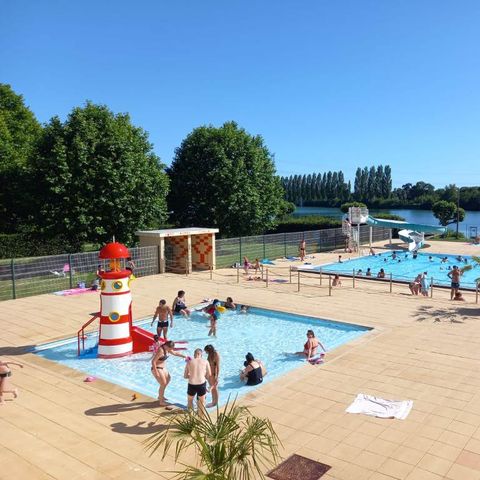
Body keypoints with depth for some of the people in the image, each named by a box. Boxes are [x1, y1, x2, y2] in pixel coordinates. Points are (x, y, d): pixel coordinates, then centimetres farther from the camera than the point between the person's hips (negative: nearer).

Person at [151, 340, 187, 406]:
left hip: (163, 368, 10)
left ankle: (161, 396, 38)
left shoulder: (167, 349, 0)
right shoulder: (161, 350, -28)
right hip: (157, 369, -10)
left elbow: (175, 353, 16)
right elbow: (153, 361, -27)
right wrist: (156, 372, -25)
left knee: (168, 379, 24)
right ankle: (161, 402, 10)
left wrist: (184, 356, 13)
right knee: (163, 384, -5)